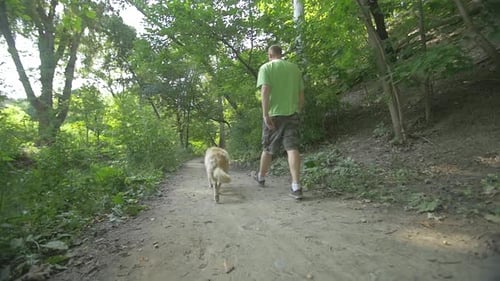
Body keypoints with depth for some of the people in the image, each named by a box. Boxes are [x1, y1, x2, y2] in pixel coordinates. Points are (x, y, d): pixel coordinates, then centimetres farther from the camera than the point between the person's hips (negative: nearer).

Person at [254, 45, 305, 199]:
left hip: (274, 114, -2)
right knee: (292, 148, -5)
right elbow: (301, 94, 13)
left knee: (268, 149, 11)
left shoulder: (266, 67, 1)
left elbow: (265, 91, -13)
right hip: (292, 113, 3)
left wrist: (265, 114, -16)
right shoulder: (295, 68, 14)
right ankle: (296, 186, -13)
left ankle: (261, 176, 32)